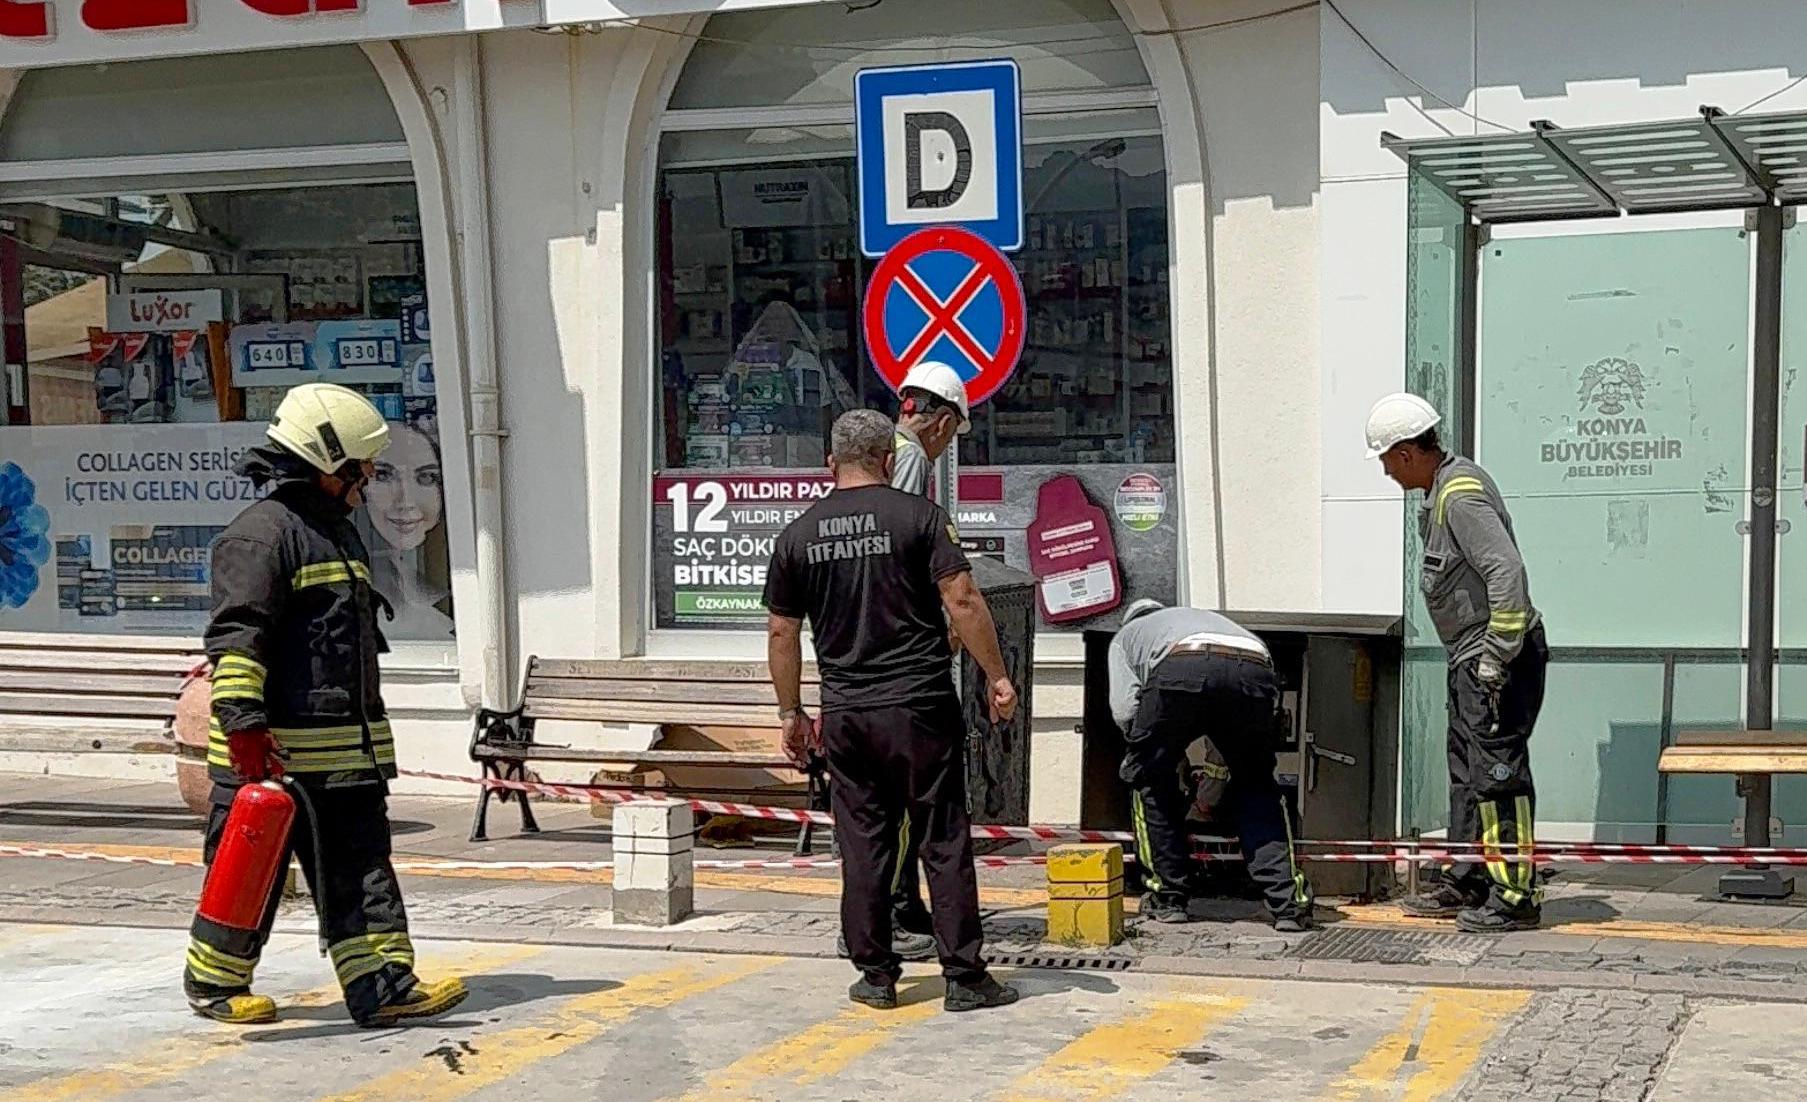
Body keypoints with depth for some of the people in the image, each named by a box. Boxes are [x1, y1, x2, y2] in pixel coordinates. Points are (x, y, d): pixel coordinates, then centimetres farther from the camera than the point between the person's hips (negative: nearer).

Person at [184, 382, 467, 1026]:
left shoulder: (339, 534, 19)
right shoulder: (260, 534, -13)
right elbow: (235, 637, -21)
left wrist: (367, 736, 31)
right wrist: (243, 725, -29)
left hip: (347, 751, 9)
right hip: (274, 753, -9)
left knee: (361, 869, 4)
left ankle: (381, 986, 5)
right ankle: (213, 984, 20)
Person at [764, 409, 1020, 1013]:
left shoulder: (797, 535, 7)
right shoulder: (919, 515, -4)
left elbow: (781, 633, 10)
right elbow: (962, 601, -10)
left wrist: (792, 713, 19)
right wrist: (997, 675, -2)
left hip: (845, 715, 3)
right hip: (921, 708, -3)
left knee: (862, 845, 9)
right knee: (944, 842, 3)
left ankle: (875, 975, 14)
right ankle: (964, 976, 5)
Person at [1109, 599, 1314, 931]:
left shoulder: (1127, 633, 37)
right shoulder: (1204, 616, 49)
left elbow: (1124, 709, 18)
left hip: (1181, 670, -3)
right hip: (1255, 672, 3)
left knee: (1150, 778, 21)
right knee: (1256, 788, 23)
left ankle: (1168, 898, 21)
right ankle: (1289, 903, 12)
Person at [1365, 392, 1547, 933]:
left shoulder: (1461, 494, -19)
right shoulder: (1443, 488, 14)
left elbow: (1507, 571, -27)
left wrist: (1497, 656, -25)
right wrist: (1483, 656, 20)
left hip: (1494, 660, -11)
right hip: (1471, 659, 11)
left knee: (1498, 774, -8)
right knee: (1466, 772, 16)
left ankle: (1514, 895, -3)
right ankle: (1465, 884, 25)